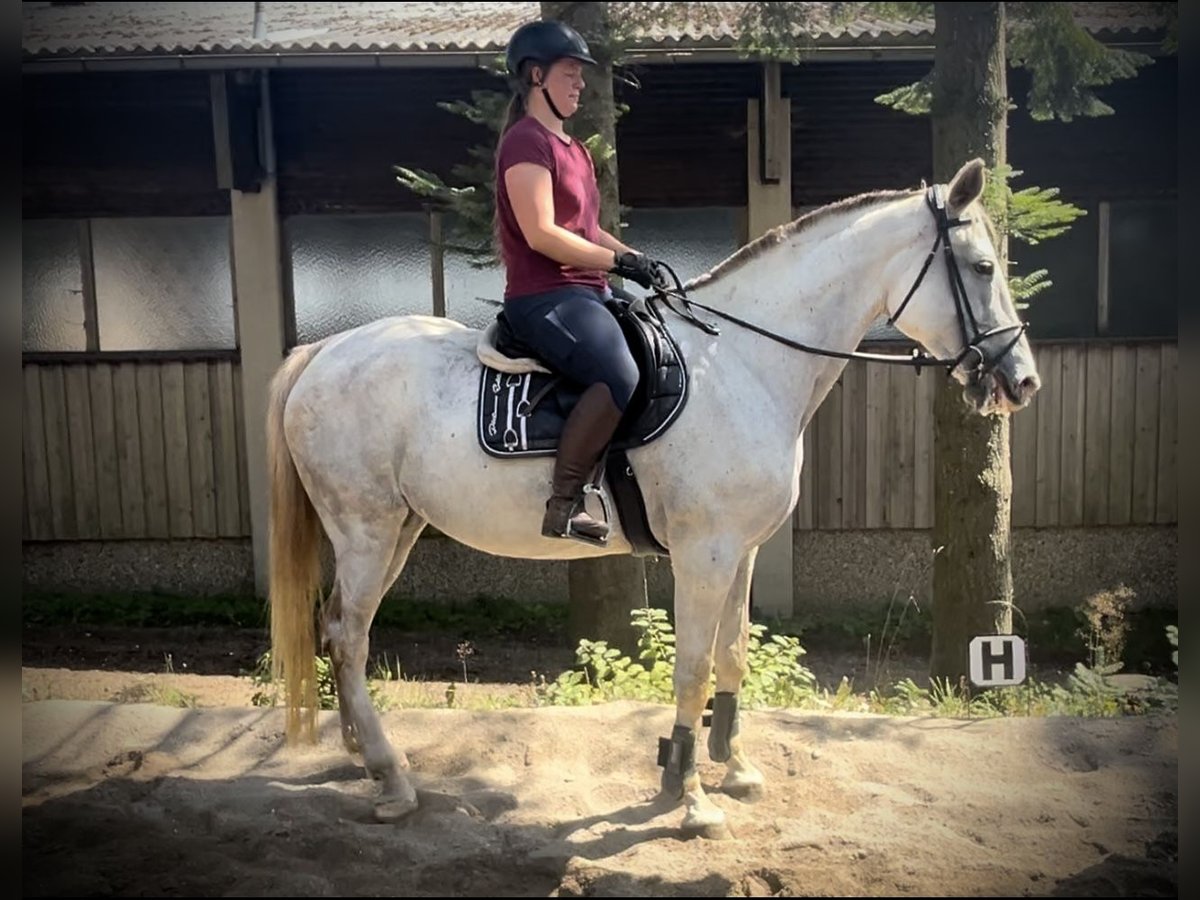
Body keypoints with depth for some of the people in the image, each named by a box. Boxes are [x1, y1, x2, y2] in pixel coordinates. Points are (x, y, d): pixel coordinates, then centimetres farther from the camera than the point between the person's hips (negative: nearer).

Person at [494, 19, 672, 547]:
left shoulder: (573, 148, 23)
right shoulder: (526, 140, -8)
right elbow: (541, 234, -18)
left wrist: (639, 261, 10)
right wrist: (619, 261, -15)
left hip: (586, 294, 11)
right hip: (544, 298, -10)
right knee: (620, 376, -33)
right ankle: (563, 504, -23)